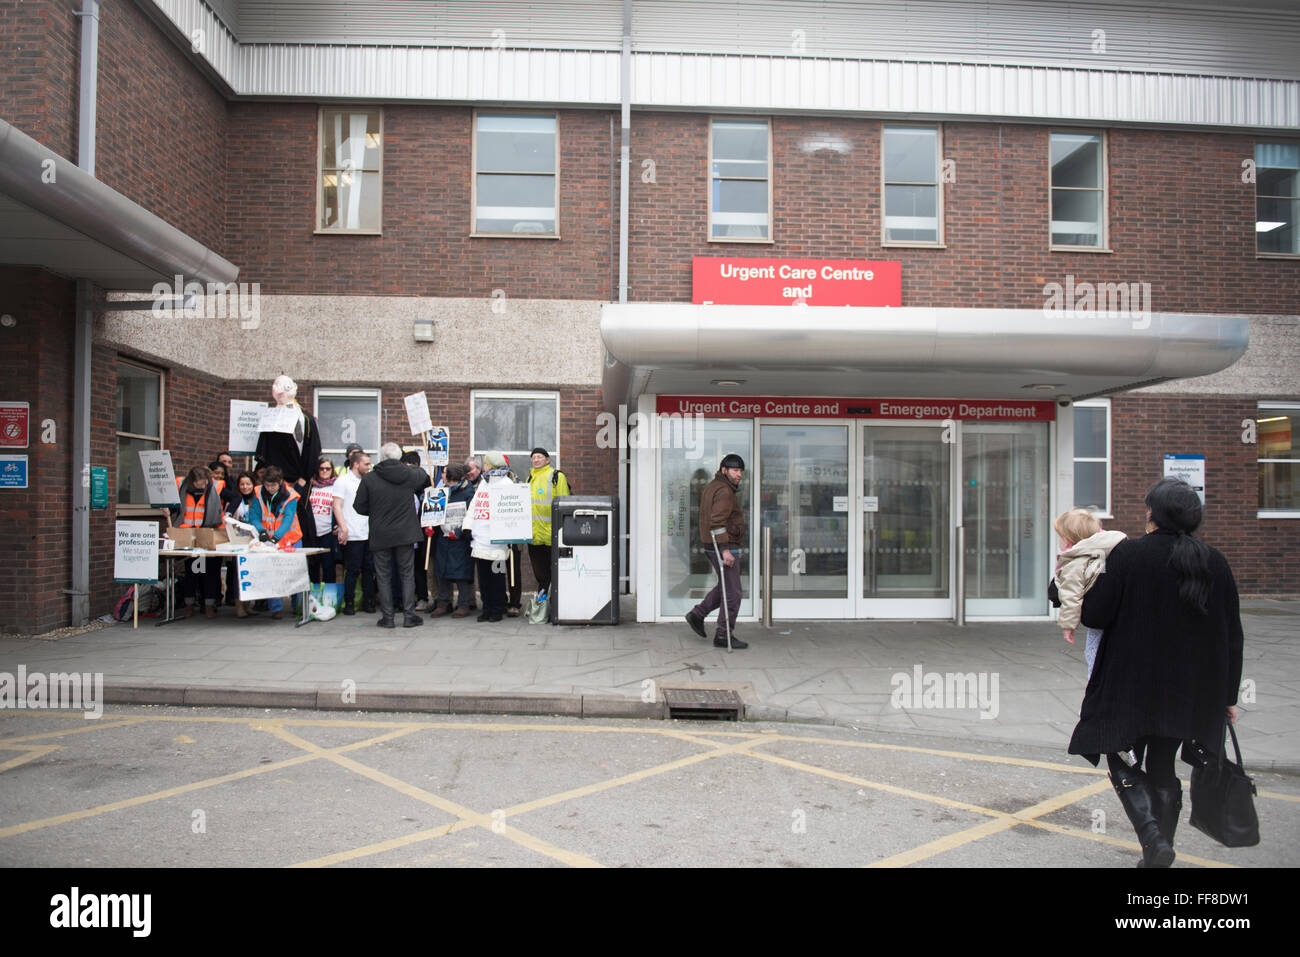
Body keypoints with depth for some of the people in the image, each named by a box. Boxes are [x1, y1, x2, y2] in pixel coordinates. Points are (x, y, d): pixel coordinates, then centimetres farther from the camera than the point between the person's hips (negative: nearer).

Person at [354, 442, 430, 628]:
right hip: (405, 534, 1)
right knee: (407, 575, 10)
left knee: (384, 577, 9)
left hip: (380, 536, -1)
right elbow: (425, 477, 19)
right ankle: (409, 615, 8)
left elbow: (360, 507, -3)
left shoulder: (368, 478, -9)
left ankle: (387, 617, 10)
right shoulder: (410, 474, -5)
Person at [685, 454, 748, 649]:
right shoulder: (724, 491, -17)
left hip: (712, 545, 10)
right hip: (724, 546, -10)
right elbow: (717, 521, -28)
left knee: (725, 587, 23)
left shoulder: (712, 487, 14)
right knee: (732, 592, -3)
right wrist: (725, 550, -31)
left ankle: (697, 614, 23)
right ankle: (723, 636, 2)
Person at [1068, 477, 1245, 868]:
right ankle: (1160, 854, 22)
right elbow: (1232, 635, 5)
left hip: (1133, 685, -5)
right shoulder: (1214, 561, 1)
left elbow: (1094, 615, -13)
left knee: (1122, 761, 7)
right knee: (1162, 766, 17)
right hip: (1190, 690, 5)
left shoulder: (1128, 554, -13)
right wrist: (1227, 694, 13)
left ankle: (1154, 839, -12)